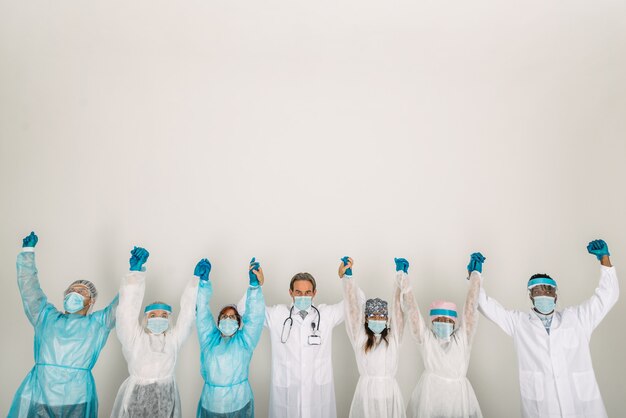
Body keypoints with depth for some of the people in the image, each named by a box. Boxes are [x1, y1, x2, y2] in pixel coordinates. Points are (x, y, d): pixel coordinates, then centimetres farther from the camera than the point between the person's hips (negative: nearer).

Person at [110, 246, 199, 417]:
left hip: (165, 398, 2)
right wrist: (135, 272, -25)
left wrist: (197, 280, -14)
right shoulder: (134, 337, -4)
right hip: (136, 397, -2)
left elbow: (188, 312, -4)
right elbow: (128, 309, -14)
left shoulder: (173, 338, 1)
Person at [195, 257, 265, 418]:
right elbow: (202, 312, -1)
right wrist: (203, 281, -14)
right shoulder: (209, 339, 6)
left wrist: (255, 285, -24)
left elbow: (255, 315, -10)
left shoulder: (244, 341, 2)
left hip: (240, 405, -1)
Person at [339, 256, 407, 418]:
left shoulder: (392, 337, 2)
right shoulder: (360, 338, 0)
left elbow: (397, 307, -6)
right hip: (367, 391, -1)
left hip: (389, 391, 1)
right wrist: (347, 276, -15)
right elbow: (353, 308, -8)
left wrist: (401, 276, -14)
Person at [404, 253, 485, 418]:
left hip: (457, 392, 1)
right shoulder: (425, 337, 2)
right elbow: (412, 309, -1)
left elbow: (470, 307, -1)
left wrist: (475, 274, -3)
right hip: (429, 392, -1)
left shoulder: (462, 338, 3)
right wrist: (402, 276, -4)